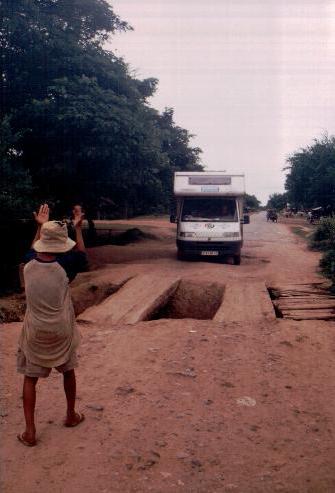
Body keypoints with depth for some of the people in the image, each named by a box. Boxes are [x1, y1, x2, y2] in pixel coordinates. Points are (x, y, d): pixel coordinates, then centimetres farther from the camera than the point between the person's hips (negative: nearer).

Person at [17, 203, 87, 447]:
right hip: (61, 333, -1)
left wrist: (40, 226, 19)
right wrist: (78, 228, 3)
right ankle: (72, 416, 37)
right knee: (68, 371, 22)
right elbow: (82, 255, 3)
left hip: (35, 334, 1)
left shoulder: (29, 265, -10)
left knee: (30, 379, 14)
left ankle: (30, 431, 14)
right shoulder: (63, 266, -20)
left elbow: (33, 250, 15)